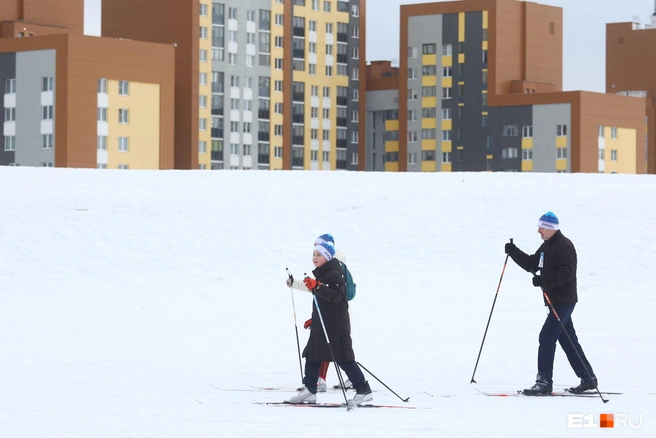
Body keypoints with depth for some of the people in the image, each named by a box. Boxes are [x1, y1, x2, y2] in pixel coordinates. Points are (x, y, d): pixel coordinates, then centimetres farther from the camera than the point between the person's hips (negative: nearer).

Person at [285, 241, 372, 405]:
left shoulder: (334, 274, -14)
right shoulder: (320, 274, 15)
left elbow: (336, 296, -28)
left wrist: (317, 286, -36)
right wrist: (314, 319, 26)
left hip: (336, 324, -10)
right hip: (321, 323, 10)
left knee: (343, 358, -9)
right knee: (312, 354, 9)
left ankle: (364, 391, -5)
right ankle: (309, 391, 15)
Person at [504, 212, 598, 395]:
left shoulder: (564, 246, -15)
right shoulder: (546, 246, 15)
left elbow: (567, 273, -24)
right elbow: (531, 265, 19)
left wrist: (544, 280, -31)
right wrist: (514, 252, 7)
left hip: (564, 301, -10)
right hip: (555, 301, 10)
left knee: (547, 337, -13)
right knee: (568, 340, 13)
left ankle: (544, 381, -12)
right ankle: (588, 378, 19)